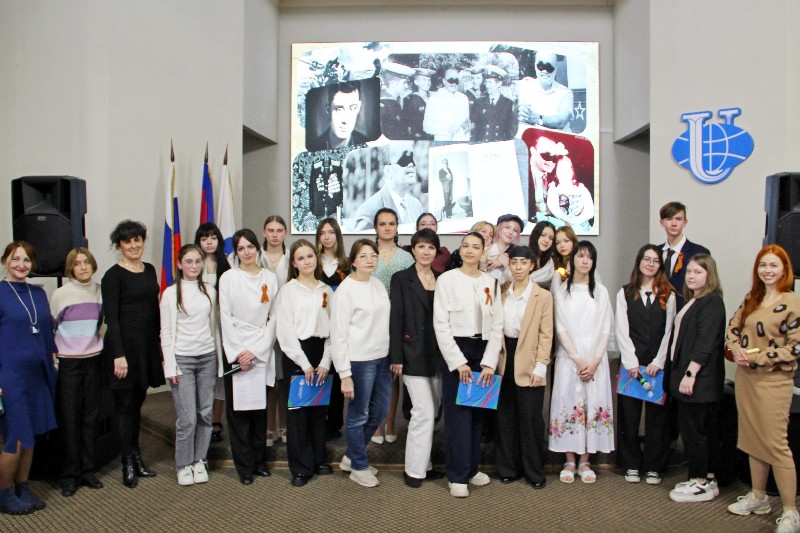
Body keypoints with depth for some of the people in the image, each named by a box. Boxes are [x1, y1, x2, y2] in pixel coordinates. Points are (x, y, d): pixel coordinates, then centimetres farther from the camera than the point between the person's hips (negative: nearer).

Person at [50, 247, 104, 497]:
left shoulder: (100, 291, 3)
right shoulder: (60, 294, -5)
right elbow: (50, 327, 1)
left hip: (93, 360, 3)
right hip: (68, 362, -3)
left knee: (90, 416, 7)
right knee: (69, 418, 1)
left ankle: (87, 470, 18)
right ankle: (69, 475, 11)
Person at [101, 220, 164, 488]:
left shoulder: (149, 270, 11)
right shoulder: (113, 275, -8)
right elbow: (111, 317, -12)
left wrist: (160, 343, 13)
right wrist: (118, 355, -17)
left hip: (147, 343, 6)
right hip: (124, 344, -6)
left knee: (138, 401, 14)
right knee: (125, 403, 2)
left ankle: (136, 456, 25)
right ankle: (127, 463, 12)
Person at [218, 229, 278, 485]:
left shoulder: (270, 278, 5)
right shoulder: (228, 278, 1)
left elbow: (274, 318, 2)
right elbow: (226, 318, -2)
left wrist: (255, 351, -7)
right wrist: (238, 353, -8)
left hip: (262, 352, 1)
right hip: (235, 352, -1)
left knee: (260, 407, 7)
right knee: (238, 408, 1)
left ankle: (260, 459, 21)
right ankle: (245, 466, 11)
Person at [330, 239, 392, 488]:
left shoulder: (378, 284, 8)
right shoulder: (345, 290, -11)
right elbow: (338, 334, -11)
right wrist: (344, 374, -14)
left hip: (382, 357, 7)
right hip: (359, 360, -7)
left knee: (380, 411, 15)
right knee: (359, 415, 5)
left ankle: (351, 456, 33)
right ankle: (359, 467, 24)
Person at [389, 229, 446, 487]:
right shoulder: (401, 279, -2)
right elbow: (395, 320, -7)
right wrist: (396, 357, -12)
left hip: (437, 354, 5)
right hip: (414, 354, -5)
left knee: (431, 412, 11)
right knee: (424, 411, -8)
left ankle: (424, 465, 24)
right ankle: (414, 470, 6)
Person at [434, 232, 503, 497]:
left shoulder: (491, 282, 7)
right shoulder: (446, 279, -4)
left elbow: (497, 325, 6)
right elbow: (440, 324, -7)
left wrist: (489, 362, -4)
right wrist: (458, 361, -12)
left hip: (483, 351, 4)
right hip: (455, 350, -4)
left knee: (477, 412, 10)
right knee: (458, 413, -1)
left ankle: (471, 468, 24)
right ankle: (458, 476, 8)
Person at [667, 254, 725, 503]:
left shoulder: (712, 302, -12)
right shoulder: (692, 301, 18)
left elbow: (705, 343, -20)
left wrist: (690, 374, -23)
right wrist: (682, 373, 16)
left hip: (699, 378, -10)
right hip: (686, 374, 10)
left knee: (692, 428, -4)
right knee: (705, 428, 14)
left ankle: (701, 483, 6)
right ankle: (707, 480, 22)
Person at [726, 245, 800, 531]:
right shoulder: (752, 298, 9)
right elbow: (733, 326, 13)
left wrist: (758, 357, -16)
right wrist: (736, 349, -6)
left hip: (773, 381, -7)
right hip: (745, 377, 7)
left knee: (775, 443, -3)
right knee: (753, 440, 16)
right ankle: (758, 497, 31)